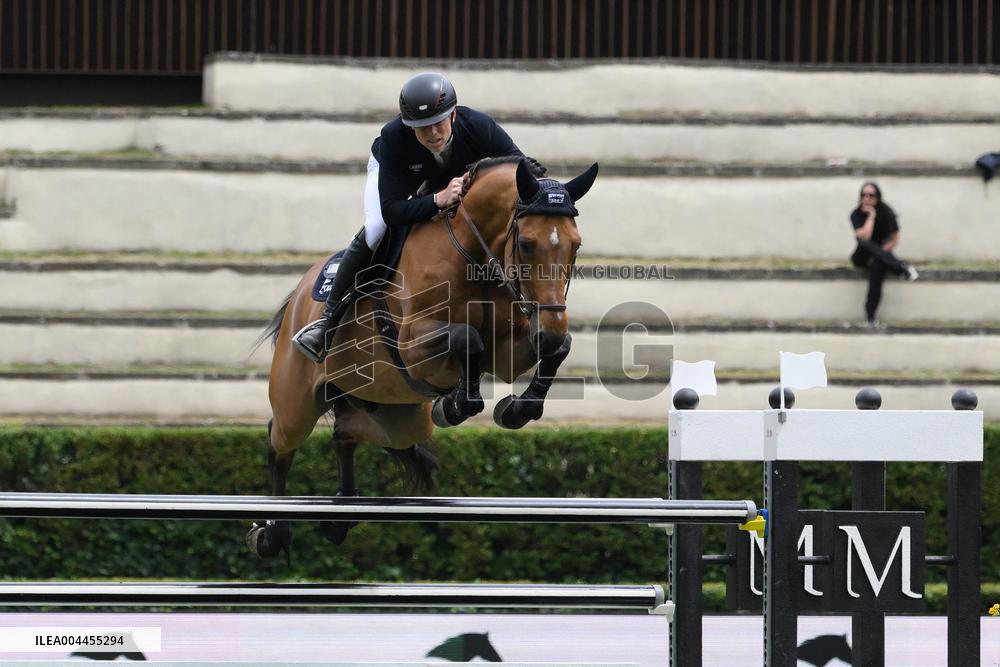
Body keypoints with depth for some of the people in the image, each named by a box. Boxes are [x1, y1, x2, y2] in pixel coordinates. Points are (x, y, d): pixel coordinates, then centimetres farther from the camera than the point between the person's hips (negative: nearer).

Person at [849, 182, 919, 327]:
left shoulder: (886, 213, -7)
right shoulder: (856, 215, -10)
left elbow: (894, 240, -5)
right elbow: (864, 237, -25)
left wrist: (877, 255, -16)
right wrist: (871, 216, -22)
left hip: (880, 253, 0)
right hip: (862, 258, 0)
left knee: (877, 265, -38)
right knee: (866, 244, -36)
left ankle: (870, 316, -41)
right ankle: (901, 268, -41)